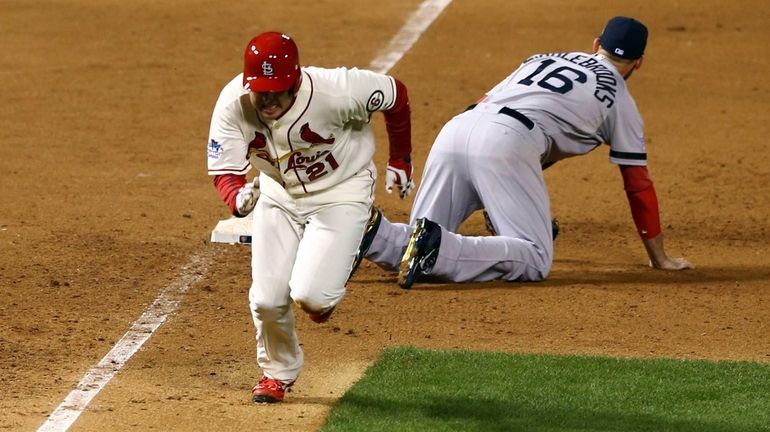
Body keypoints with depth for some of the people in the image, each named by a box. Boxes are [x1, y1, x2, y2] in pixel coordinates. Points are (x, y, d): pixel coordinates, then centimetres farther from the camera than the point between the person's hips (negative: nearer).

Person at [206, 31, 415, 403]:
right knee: (266, 299, -5)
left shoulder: (334, 91, -33)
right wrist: (238, 198, -45)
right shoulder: (232, 104, -24)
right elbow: (224, 170, -20)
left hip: (341, 194, -3)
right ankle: (278, 372, 27)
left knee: (308, 296, -20)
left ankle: (324, 294, 20)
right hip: (278, 195, 3)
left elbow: (396, 94, -15)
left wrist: (400, 160, 0)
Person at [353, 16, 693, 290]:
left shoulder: (543, 58, 36)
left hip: (453, 129, 6)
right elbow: (638, 183, 23)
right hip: (504, 145, -6)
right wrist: (659, 258, 31)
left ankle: (373, 232, -20)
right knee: (535, 261, -7)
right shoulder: (618, 97, 21)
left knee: (421, 255, 12)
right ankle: (438, 248, -28)